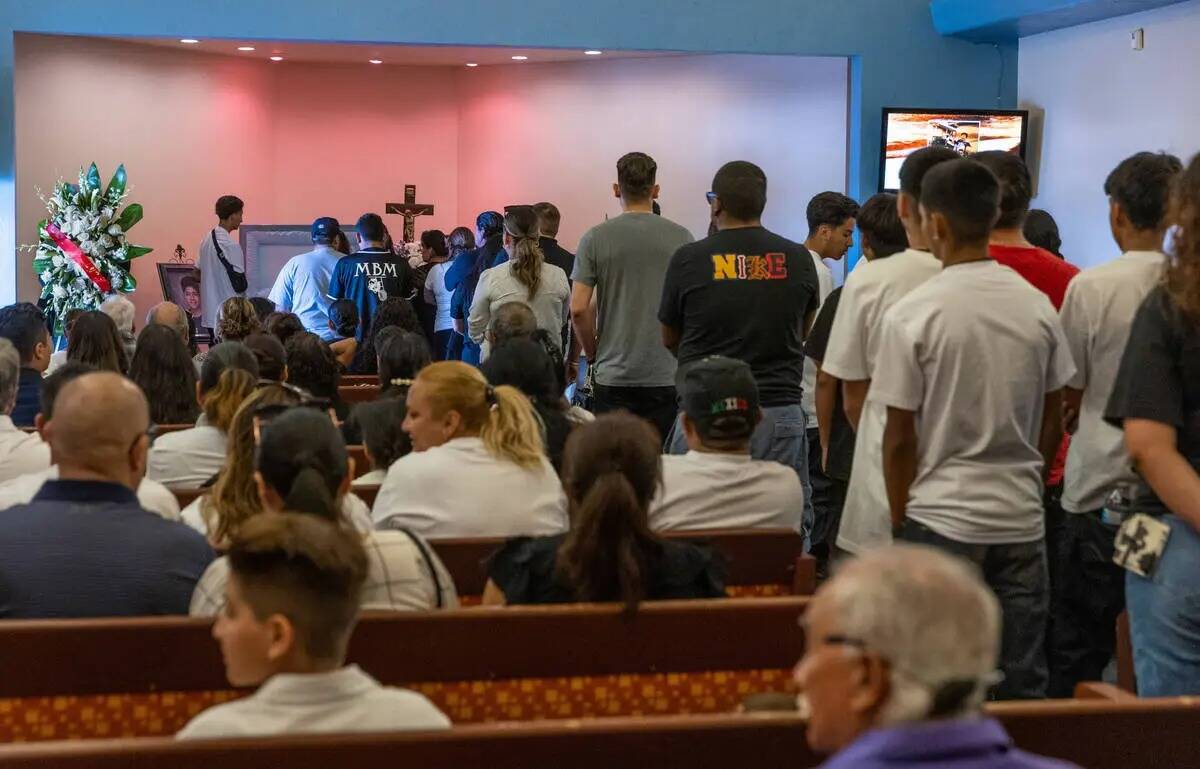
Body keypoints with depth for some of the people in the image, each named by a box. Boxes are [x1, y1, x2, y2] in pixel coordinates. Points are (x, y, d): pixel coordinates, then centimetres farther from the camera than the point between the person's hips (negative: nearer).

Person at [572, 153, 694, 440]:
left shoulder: (595, 239, -3)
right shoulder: (680, 237, 0)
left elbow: (579, 309, -6)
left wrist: (592, 352, 9)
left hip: (612, 375, 0)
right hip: (666, 374, 1)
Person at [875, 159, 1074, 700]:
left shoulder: (912, 314, -10)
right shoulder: (1038, 307, 1)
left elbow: (899, 437, -7)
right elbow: (1053, 421, 9)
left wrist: (900, 516, 6)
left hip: (942, 519, -3)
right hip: (1022, 520, 4)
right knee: (1023, 687, 9)